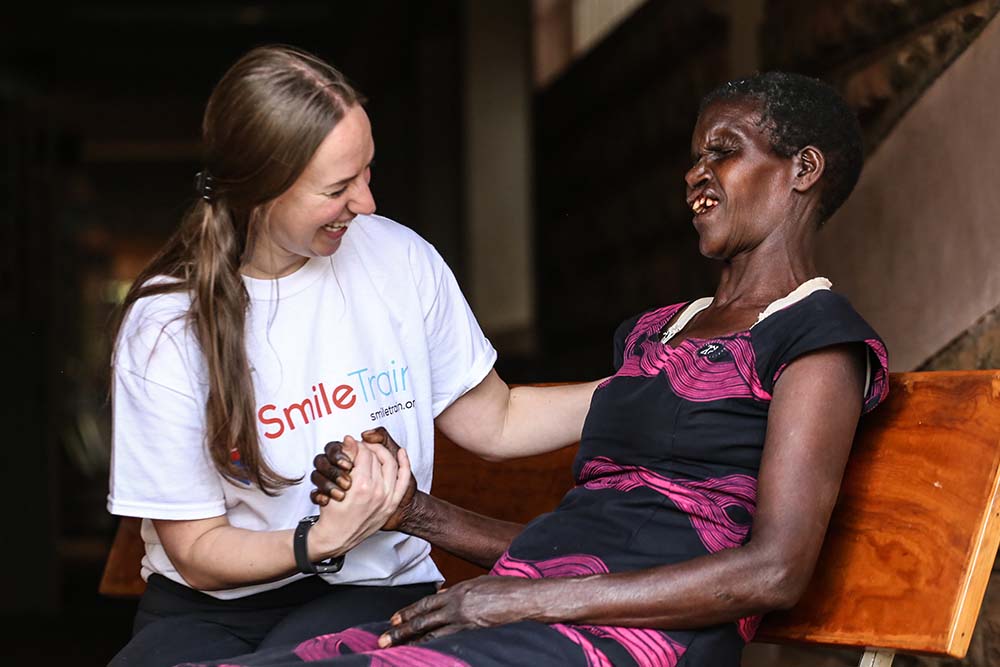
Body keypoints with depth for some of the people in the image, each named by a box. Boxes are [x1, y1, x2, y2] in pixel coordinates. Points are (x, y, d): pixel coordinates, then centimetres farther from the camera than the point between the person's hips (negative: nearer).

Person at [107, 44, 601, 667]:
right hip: (207, 607, -1)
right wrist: (323, 541, -25)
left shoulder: (398, 259, -1)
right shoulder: (165, 325, -10)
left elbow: (494, 423, 11)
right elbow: (197, 553, -8)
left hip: (374, 591, 1)